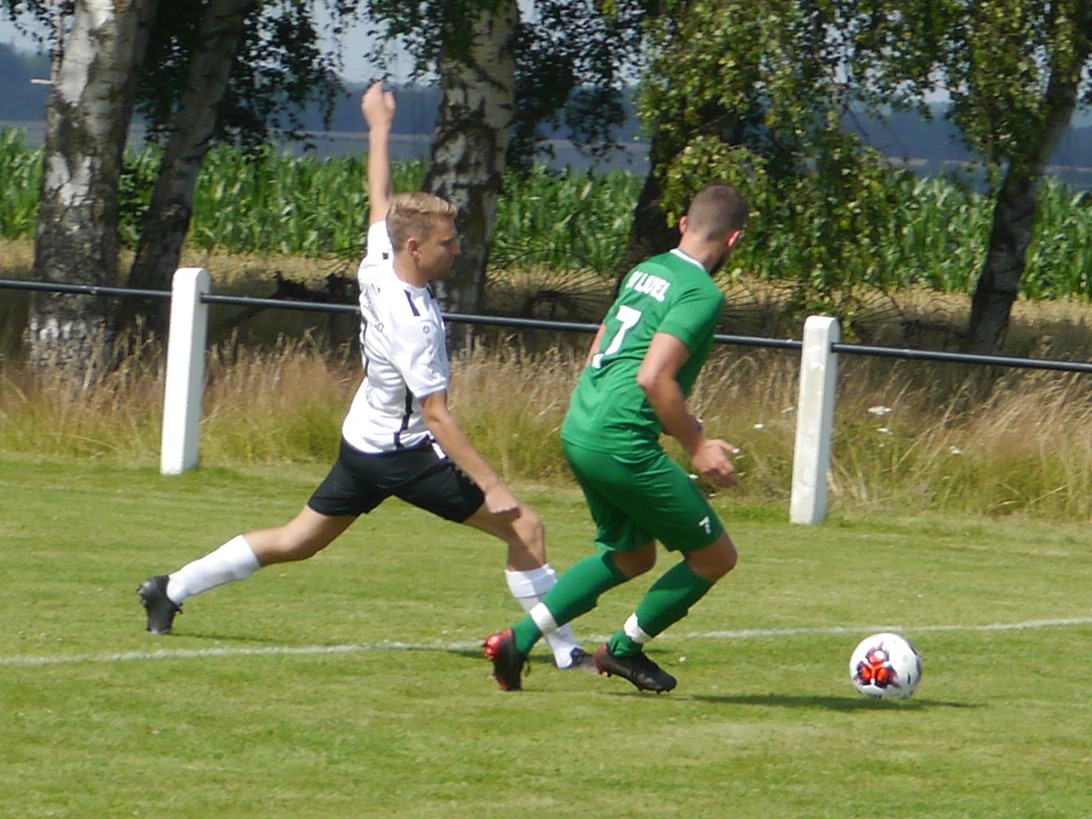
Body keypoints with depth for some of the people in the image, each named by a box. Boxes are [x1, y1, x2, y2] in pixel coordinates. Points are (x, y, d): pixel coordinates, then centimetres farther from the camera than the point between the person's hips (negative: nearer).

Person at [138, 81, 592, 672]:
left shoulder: (378, 261, -5)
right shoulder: (413, 323, -28)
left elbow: (380, 196, 14)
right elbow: (437, 416, -28)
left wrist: (380, 127, 29)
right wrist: (490, 487, -29)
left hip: (363, 441, 9)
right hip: (405, 452, -9)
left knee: (297, 541, 20)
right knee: (523, 528, -8)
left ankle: (171, 590, 22)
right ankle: (566, 651, -9)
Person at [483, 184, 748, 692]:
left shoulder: (645, 272, 15)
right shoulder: (702, 294, -12)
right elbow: (654, 376, -22)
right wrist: (696, 445, -12)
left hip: (579, 432, 9)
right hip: (622, 443, -9)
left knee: (631, 555, 25)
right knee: (715, 556, 5)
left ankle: (517, 641, 16)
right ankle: (624, 650, 16)